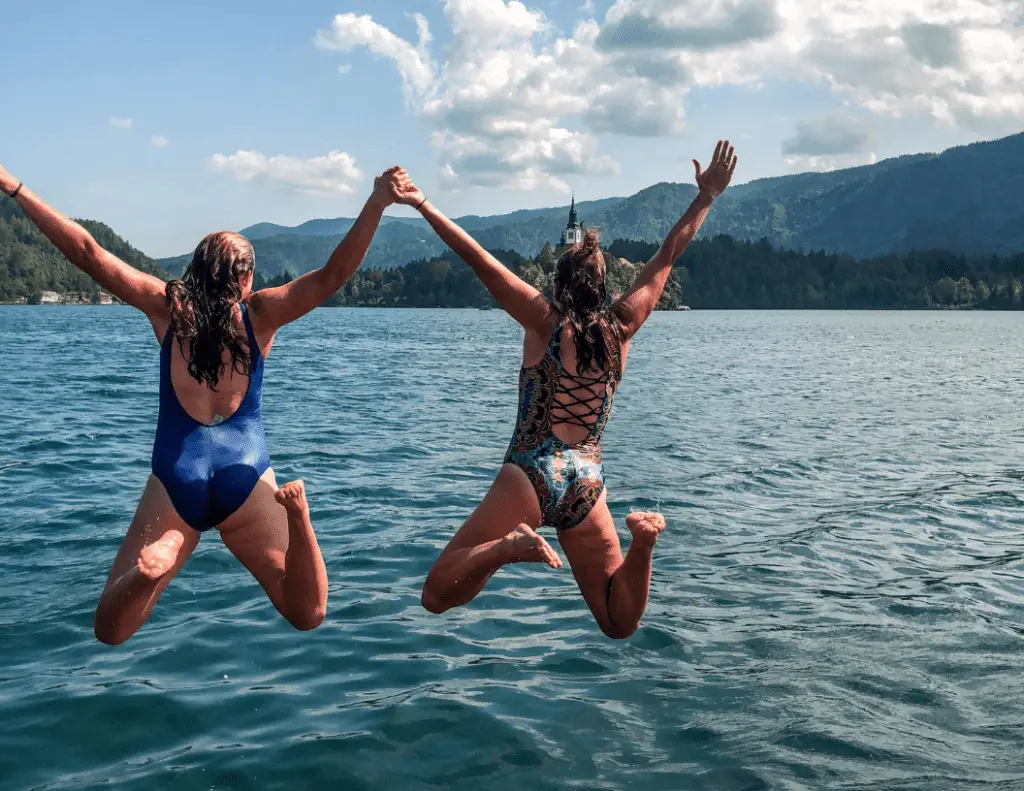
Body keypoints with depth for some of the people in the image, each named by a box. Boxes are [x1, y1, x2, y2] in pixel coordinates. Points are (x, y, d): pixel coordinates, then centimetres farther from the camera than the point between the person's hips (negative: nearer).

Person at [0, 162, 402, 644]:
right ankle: (295, 513, -28)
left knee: (110, 631, 5)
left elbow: (88, 253, 1)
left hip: (177, 478, 0)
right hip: (246, 476, 0)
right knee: (306, 615, 0)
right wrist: (377, 202, -9)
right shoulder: (259, 313, 2)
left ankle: (150, 570, -31)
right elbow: (333, 275, -8)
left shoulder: (168, 306, 3)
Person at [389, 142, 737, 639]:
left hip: (530, 474, -3)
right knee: (619, 625, 12)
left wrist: (422, 205, -5)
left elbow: (478, 259, -7)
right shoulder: (621, 326, 7)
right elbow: (667, 257, 17)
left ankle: (510, 546, -26)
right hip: (588, 484, 3)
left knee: (436, 597, -1)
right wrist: (706, 196, 27)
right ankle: (640, 541, -16)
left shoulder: (545, 320, -2)